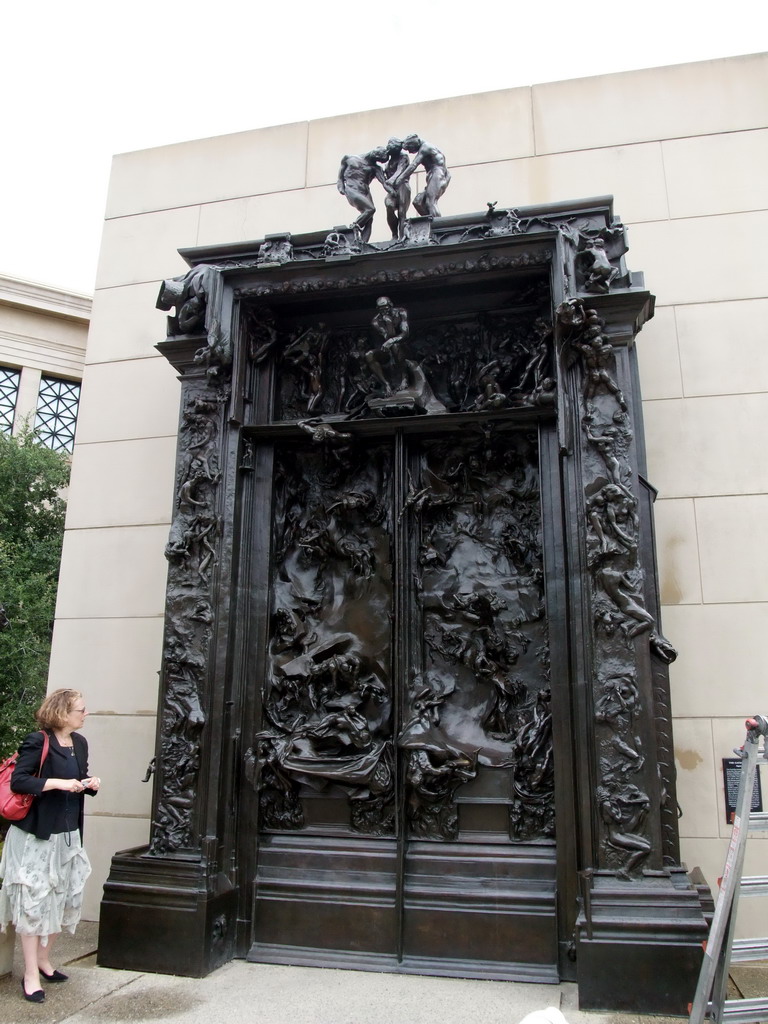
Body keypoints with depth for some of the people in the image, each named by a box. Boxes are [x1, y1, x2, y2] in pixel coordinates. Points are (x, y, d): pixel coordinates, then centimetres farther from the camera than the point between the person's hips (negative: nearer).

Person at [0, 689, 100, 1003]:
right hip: (36, 836, -7)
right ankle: (31, 975, 14)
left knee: (64, 899, 14)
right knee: (34, 902, 1)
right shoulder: (37, 742, -15)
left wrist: (89, 783, -1)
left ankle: (43, 960, 34)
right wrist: (57, 783, -27)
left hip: (68, 835, 7)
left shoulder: (79, 743, 7)